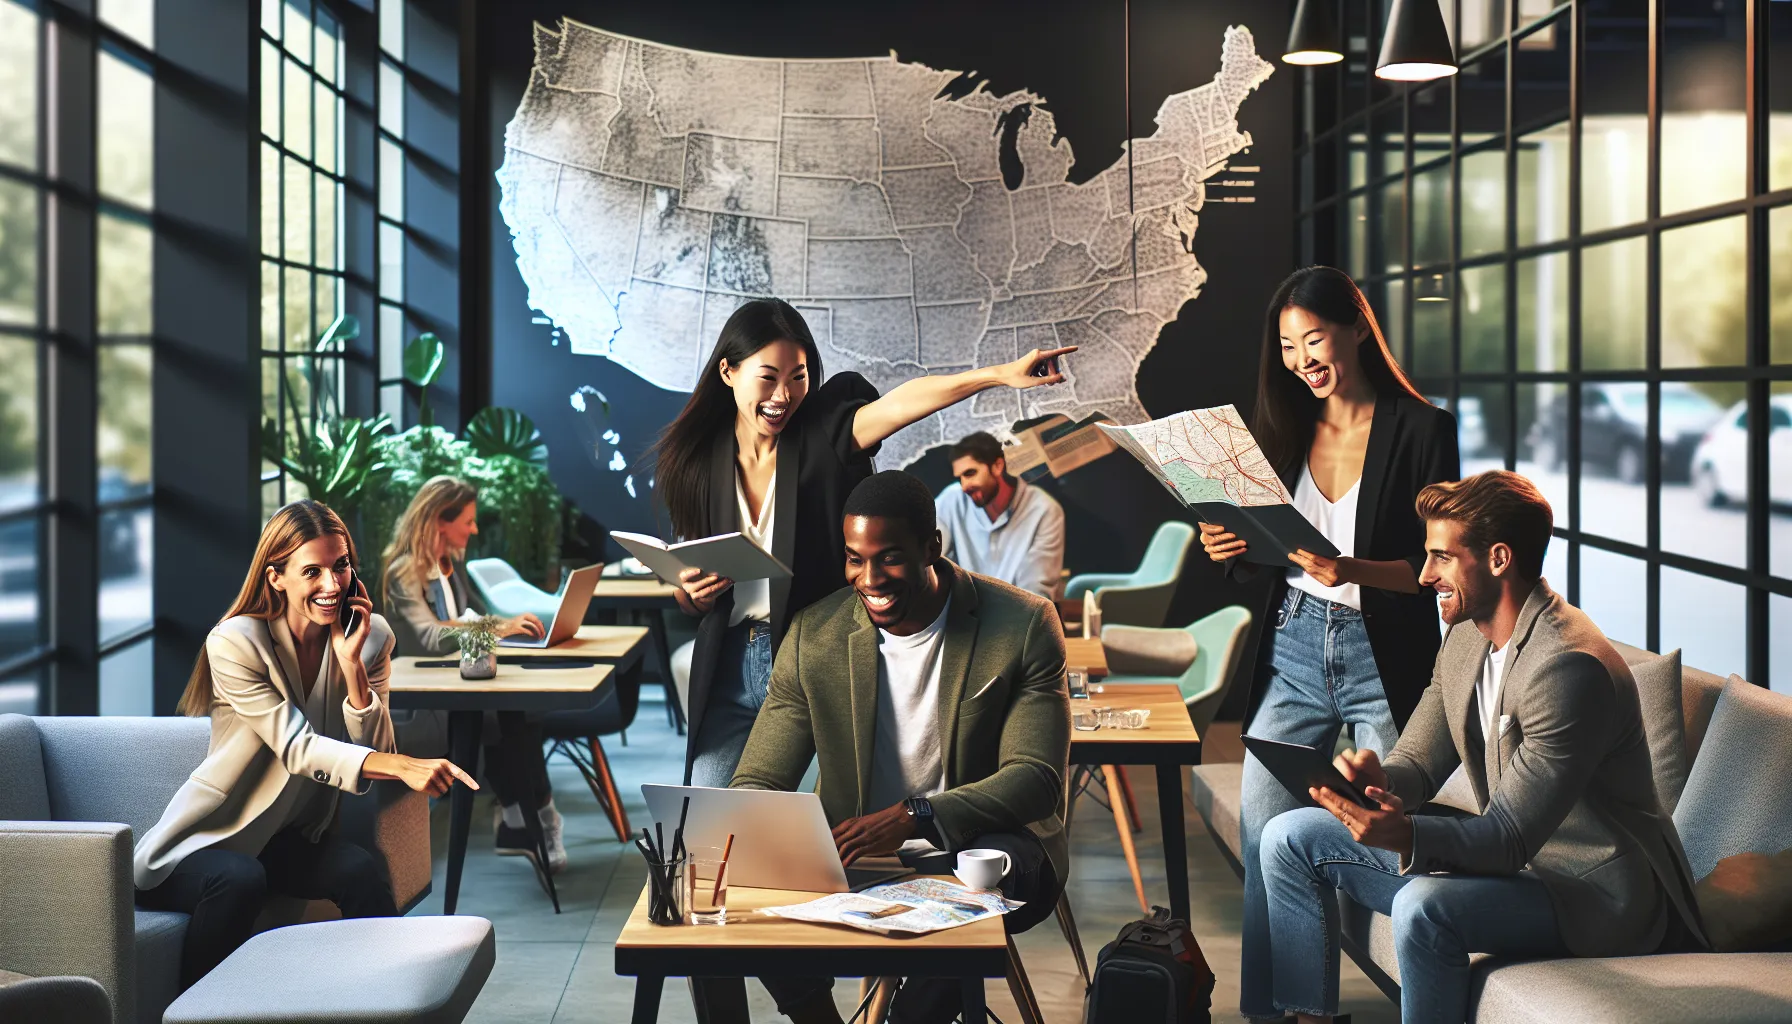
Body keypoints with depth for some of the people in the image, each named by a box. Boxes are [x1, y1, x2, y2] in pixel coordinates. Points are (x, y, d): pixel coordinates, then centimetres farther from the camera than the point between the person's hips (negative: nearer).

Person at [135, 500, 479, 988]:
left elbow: (373, 752, -10)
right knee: (240, 879, -34)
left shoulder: (372, 636, -3)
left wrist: (351, 664, -23)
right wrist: (403, 766, -42)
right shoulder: (236, 642, -18)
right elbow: (297, 748, -27)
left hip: (295, 837, 4)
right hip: (209, 838, -4)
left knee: (361, 871, -26)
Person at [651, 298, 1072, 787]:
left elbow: (901, 400, -25)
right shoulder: (699, 463, 4)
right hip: (731, 670, 3)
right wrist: (693, 593, -11)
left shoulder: (825, 434, -5)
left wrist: (1000, 374, -42)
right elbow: (689, 600, 13)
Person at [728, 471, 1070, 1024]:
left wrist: (915, 817, -32)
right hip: (855, 857, 2)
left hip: (981, 844, -2)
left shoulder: (1024, 625, -10)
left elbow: (1036, 778, -15)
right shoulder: (814, 636, -3)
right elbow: (759, 781, 0)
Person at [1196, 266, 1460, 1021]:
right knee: (1262, 836, 3)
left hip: (1383, 658, -4)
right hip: (1293, 649, 4)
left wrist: (1354, 571, -25)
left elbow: (1437, 566, -10)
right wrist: (1229, 550, -8)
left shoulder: (1421, 429, -6)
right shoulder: (1286, 429, 8)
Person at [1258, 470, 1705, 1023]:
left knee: (1423, 906, -37)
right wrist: (1376, 779, -18)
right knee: (1290, 838, 4)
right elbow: (1418, 764, 6)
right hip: (1515, 856, 9)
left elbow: (1511, 837, -28)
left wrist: (1406, 836, -45)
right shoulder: (1466, 636, 4)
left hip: (1599, 893, -9)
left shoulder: (1568, 666, -26)